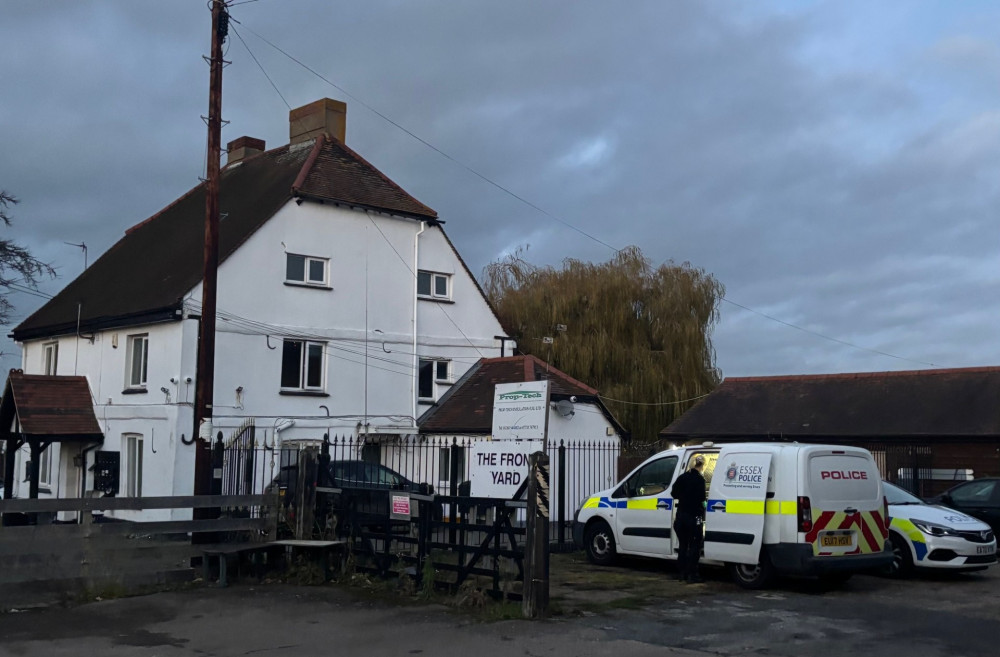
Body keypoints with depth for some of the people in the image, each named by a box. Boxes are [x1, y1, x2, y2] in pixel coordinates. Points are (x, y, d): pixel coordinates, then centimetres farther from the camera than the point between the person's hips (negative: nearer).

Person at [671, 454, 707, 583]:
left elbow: (674, 494, 7)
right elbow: (701, 499, -19)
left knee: (682, 545, 14)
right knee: (694, 546, 3)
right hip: (694, 517, -6)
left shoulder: (683, 477, 5)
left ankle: (681, 573, 16)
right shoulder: (700, 479, -13)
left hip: (681, 516, 6)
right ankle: (692, 575, 1)